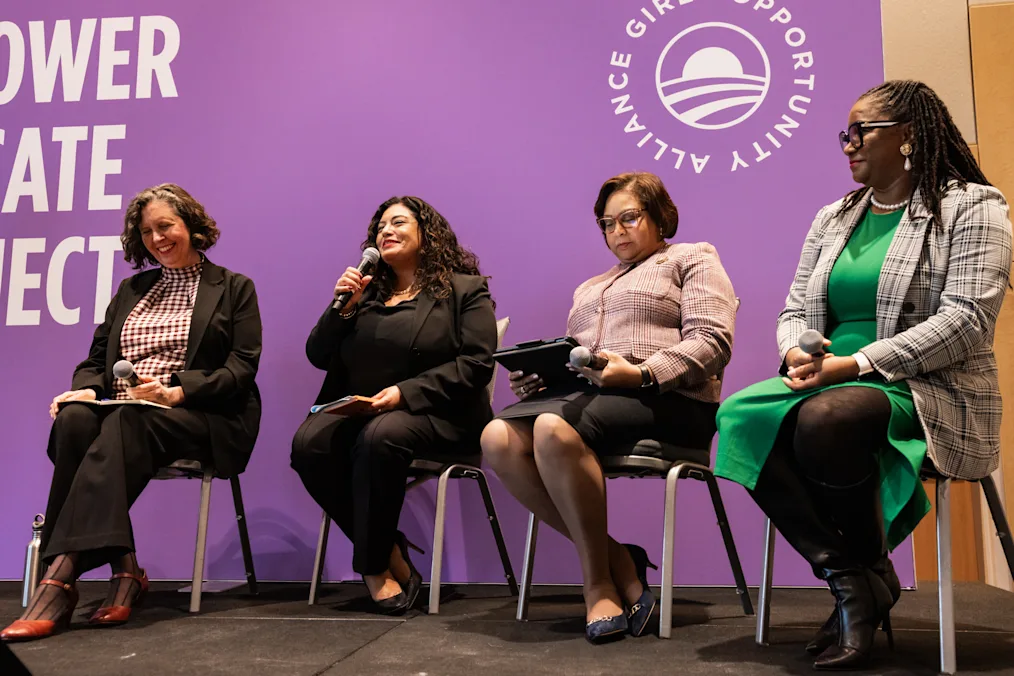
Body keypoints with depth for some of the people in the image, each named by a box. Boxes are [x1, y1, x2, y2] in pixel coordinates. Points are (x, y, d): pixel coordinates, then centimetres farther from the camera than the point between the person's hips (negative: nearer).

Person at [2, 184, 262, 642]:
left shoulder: (234, 288, 11)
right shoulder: (131, 290, 26)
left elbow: (242, 368, -2)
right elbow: (97, 358, 21)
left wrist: (177, 392, -18)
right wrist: (85, 389, -4)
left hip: (198, 417, -4)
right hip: (121, 413, 5)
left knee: (127, 421, -37)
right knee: (74, 419, -31)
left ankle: (59, 579, -42)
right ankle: (123, 568, -33)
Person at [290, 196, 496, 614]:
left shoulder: (465, 290, 8)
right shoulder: (364, 292, 22)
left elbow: (476, 364, -7)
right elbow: (319, 356, 16)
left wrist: (406, 392, -18)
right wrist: (342, 306, -1)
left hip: (434, 413, -4)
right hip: (356, 408, 5)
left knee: (380, 436, -37)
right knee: (308, 443, -26)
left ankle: (373, 565, -19)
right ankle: (388, 553, -13)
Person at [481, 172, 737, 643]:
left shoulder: (692, 260, 15)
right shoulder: (589, 287, 35)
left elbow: (712, 341, -3)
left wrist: (641, 373, -19)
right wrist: (535, 376, 2)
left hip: (663, 398, -6)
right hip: (581, 392, 7)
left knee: (554, 428, -36)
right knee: (498, 438, -25)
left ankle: (598, 578, -19)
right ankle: (613, 557, -16)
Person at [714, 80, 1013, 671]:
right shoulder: (833, 218, 19)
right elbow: (795, 310, 16)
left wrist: (854, 364, -20)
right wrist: (798, 352, -9)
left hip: (927, 394, -6)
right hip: (832, 383, 6)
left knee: (824, 420, -37)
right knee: (740, 416, -24)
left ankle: (869, 575, -11)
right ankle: (852, 581, -16)